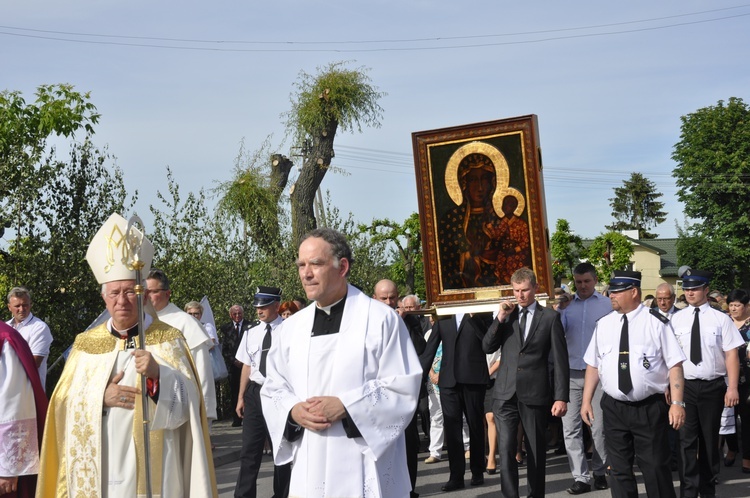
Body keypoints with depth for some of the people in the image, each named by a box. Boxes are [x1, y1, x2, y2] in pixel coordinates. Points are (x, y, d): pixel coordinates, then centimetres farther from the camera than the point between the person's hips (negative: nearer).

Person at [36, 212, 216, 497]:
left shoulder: (168, 340, -1)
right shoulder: (85, 344, 7)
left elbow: (186, 403, -9)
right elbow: (66, 405, 5)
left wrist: (158, 374, -26)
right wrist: (101, 397, -13)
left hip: (150, 469, -2)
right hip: (95, 469, 3)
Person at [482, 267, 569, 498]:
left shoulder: (550, 317, 2)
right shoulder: (506, 314, 12)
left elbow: (560, 360, 0)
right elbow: (487, 347, 7)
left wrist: (561, 397, -6)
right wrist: (500, 319, -5)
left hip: (535, 393, -2)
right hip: (506, 392, 2)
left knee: (536, 451, 9)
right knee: (506, 450, -7)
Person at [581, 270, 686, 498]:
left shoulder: (656, 323, -6)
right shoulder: (603, 324, 6)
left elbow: (674, 365, -7)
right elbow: (593, 365, 10)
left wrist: (677, 403, -14)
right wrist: (586, 401, 6)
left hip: (650, 408, -4)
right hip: (614, 408, 4)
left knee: (656, 469, 3)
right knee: (619, 470, 11)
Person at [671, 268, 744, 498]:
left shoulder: (721, 319, -2)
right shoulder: (676, 320, 1)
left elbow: (731, 354, -4)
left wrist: (732, 387, -10)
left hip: (713, 386, 0)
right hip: (684, 385, 0)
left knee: (710, 440, 12)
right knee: (687, 440, 0)